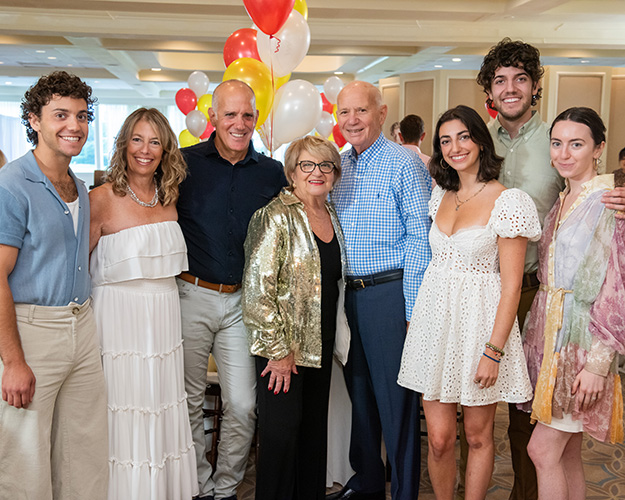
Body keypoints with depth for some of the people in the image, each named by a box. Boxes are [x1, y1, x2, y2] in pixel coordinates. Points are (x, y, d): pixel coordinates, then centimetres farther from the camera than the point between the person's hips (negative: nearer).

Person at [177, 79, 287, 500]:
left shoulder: (271, 172, 5)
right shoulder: (185, 163, -2)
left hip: (242, 300, 2)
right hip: (191, 295, -1)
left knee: (243, 407, 4)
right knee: (190, 401, 9)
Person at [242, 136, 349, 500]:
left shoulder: (332, 216, 9)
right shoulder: (277, 217, -13)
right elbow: (257, 289, -17)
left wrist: (337, 337, 14)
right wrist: (278, 351, -17)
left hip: (321, 343, 7)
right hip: (284, 345, -7)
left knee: (315, 426, 14)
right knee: (283, 428, -1)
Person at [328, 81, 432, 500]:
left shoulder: (404, 164, -8)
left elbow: (419, 238, -12)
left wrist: (413, 307, -15)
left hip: (390, 292, -6)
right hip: (346, 293, 7)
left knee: (396, 397, 1)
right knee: (358, 390, 16)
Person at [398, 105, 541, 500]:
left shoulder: (507, 201, -10)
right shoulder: (441, 196, 9)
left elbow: (511, 286, -12)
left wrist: (493, 351, -15)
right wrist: (416, 315, 10)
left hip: (480, 318, -4)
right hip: (435, 318, 4)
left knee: (478, 435, 9)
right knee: (439, 438, 6)